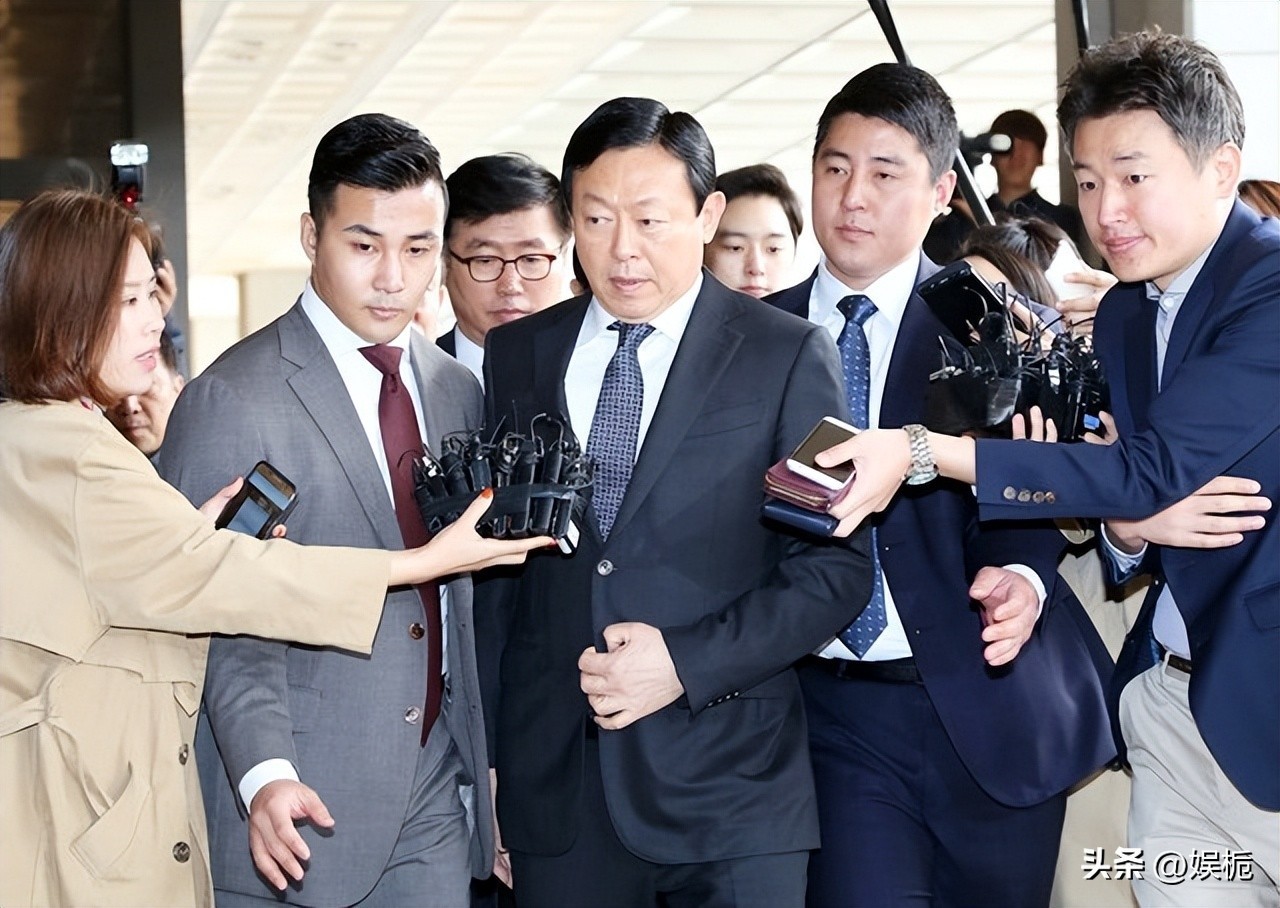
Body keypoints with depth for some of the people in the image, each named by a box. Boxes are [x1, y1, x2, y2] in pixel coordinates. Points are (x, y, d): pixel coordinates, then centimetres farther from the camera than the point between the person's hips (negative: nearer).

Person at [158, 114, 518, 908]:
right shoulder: (233, 400, -10)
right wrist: (264, 773, -24)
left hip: (438, 803, 5)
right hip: (304, 812, -5)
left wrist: (486, 764, 12)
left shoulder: (458, 392, 10)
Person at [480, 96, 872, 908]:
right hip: (554, 784, 3)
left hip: (731, 787, -3)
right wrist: (487, 752, 6)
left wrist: (687, 663, -14)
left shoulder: (788, 356, -1)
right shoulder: (516, 357, 10)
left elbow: (835, 566, -4)